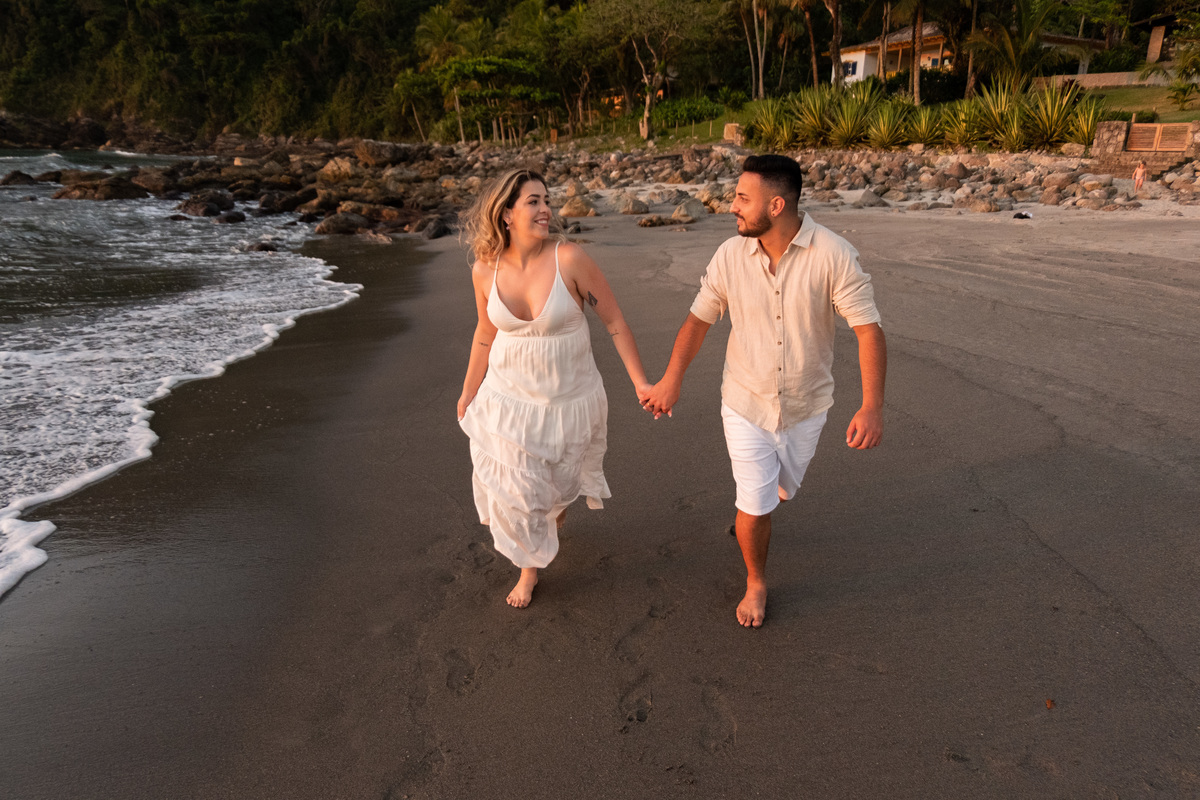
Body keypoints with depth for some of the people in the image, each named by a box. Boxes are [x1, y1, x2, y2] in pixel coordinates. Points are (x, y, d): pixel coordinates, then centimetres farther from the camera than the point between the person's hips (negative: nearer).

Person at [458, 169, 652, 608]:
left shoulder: (569, 258, -21)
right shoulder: (485, 269, -11)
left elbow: (614, 321, -13)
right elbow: (486, 333, 5)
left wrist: (640, 382, -14)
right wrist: (469, 392, 14)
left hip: (569, 396, -1)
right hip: (509, 396, 2)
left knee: (560, 481, 19)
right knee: (513, 488, 8)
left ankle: (554, 518, 57)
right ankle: (529, 566, 35)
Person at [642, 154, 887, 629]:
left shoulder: (833, 255, -21)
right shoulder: (731, 256, -12)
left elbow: (868, 328, -21)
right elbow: (699, 319, 1)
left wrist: (872, 406, -30)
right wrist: (672, 379, -1)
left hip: (805, 407, 0)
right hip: (745, 403, 0)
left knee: (781, 490, 23)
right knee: (756, 507, 1)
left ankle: (751, 511, 60)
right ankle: (756, 582, 29)